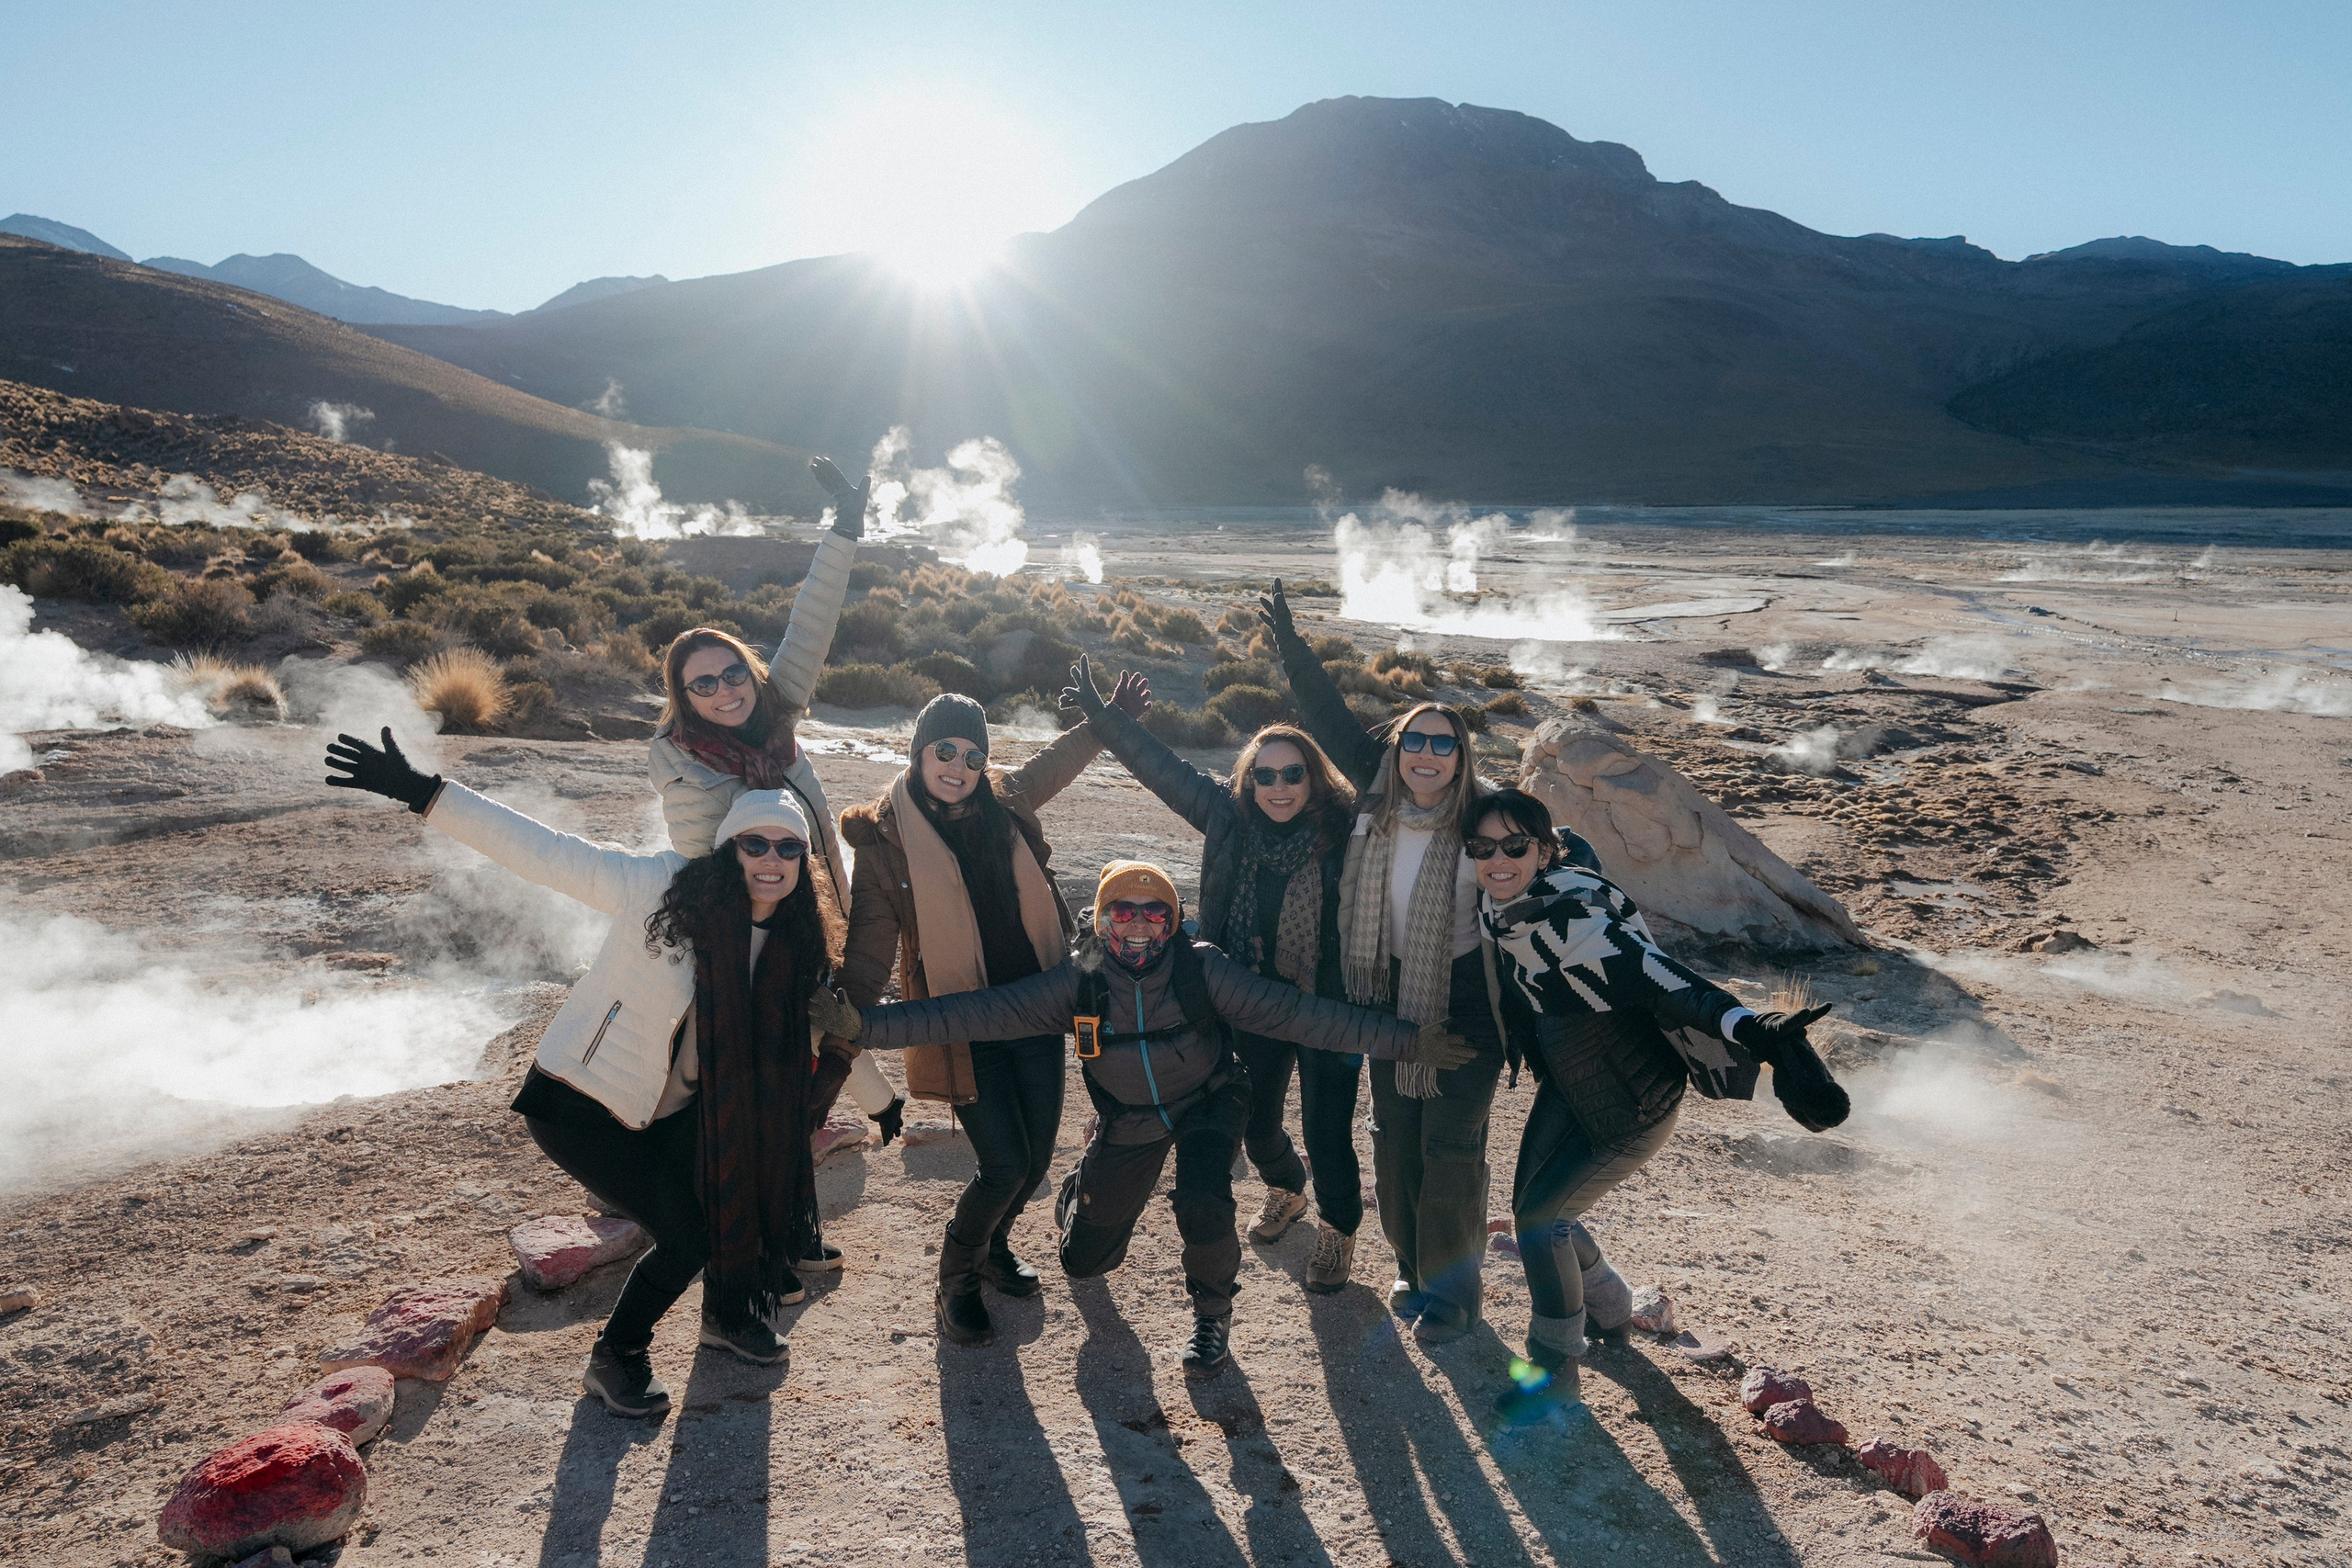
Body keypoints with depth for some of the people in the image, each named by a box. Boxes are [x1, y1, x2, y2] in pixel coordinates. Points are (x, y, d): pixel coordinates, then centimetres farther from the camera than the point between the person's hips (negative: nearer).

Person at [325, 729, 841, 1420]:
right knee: (687, 1234, -10)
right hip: (579, 1102, -6)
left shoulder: (791, 946, -7)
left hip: (673, 1107, 6)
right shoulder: (663, 888, -25)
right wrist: (421, 792, -30)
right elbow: (538, 850, -26)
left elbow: (828, 1028, 9)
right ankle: (616, 1358, 18)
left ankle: (728, 1313, 30)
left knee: (736, 1196, -1)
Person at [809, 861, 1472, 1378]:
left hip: (1208, 1103, -2)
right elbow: (982, 1011, -24)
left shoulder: (1201, 970, -23)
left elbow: (1293, 1012, -25)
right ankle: (1080, 1192, 47)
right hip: (1127, 1122, 2)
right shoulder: (1077, 983, -19)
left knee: (1203, 1205, -30)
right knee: (1085, 1261, 9)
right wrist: (865, 1024, -33)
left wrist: (1402, 1038, -29)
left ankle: (1211, 1315, 3)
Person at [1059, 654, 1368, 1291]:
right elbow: (1162, 766, 1)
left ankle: (1338, 1231, 35)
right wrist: (1099, 712, 3)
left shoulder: (1342, 827, -15)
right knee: (1257, 1126, 21)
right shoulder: (1230, 819, -6)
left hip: (1328, 1009, -4)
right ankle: (1286, 1190, 56)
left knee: (1327, 1136, 4)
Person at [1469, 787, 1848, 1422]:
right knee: (1531, 1207, 14)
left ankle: (1556, 1372, 15)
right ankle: (1611, 1305, 43)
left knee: (1541, 1213, -7)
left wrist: (1746, 1026, -58)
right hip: (1567, 1087, 8)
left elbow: (1651, 977, -46)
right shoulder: (1496, 905, -8)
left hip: (1633, 1104, -8)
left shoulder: (1566, 916, -33)